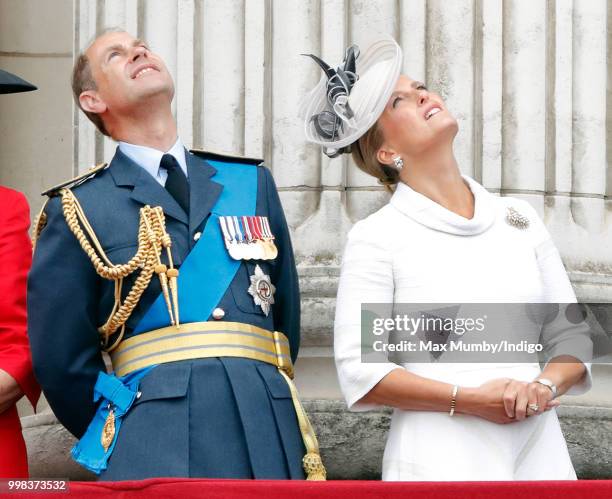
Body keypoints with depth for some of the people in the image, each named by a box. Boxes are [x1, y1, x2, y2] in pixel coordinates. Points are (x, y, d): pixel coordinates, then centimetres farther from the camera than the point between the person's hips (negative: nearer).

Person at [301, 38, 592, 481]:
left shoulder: (520, 218, 9)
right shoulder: (376, 238, -3)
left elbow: (574, 337, 10)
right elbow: (359, 373, -8)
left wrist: (545, 385, -10)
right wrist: (469, 400, -16)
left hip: (540, 451, 4)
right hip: (441, 459, -4)